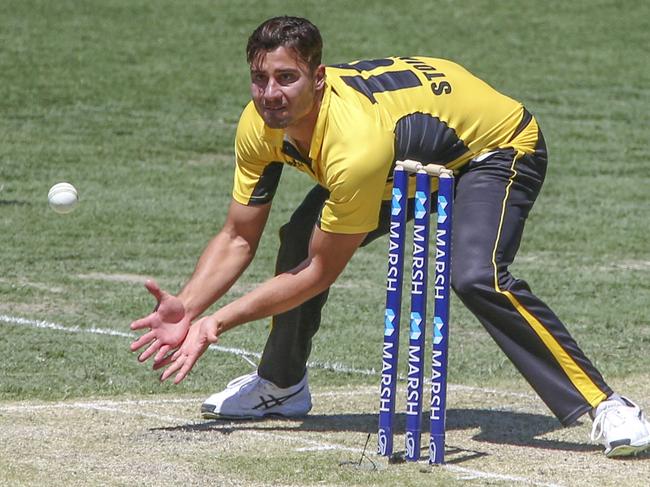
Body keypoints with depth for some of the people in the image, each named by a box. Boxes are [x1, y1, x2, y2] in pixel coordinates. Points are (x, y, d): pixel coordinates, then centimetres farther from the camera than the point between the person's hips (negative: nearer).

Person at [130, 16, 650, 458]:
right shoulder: (261, 126, -18)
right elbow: (238, 238, -10)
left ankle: (605, 407, -27)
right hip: (412, 164, 8)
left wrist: (219, 320, -30)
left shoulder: (355, 145, -40)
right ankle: (281, 384, 23)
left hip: (498, 146, -8)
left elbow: (321, 274, -29)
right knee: (299, 241, -3)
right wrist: (187, 308, -26)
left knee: (476, 277, -32)